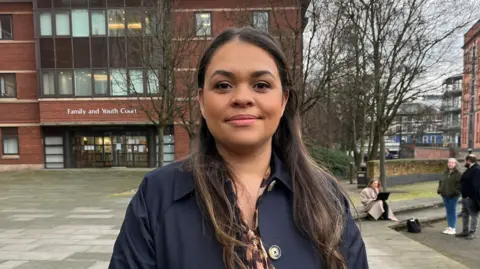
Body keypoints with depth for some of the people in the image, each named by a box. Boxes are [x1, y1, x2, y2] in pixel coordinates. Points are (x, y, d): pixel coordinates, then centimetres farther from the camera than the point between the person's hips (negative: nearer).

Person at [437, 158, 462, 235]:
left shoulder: (458, 173, -7)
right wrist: (440, 189, 7)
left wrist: (456, 191, -22)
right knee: (448, 211, 12)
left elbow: (461, 183, -15)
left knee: (453, 211, 1)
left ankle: (453, 228, 10)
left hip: (453, 196, -6)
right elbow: (441, 181, 19)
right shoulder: (445, 172, 12)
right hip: (445, 195, 6)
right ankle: (449, 227, 21)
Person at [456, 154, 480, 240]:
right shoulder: (469, 169, 15)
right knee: (464, 214, 16)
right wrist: (463, 194, 18)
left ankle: (472, 232, 11)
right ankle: (465, 231, 25)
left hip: (471, 197, -10)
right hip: (465, 196, 11)